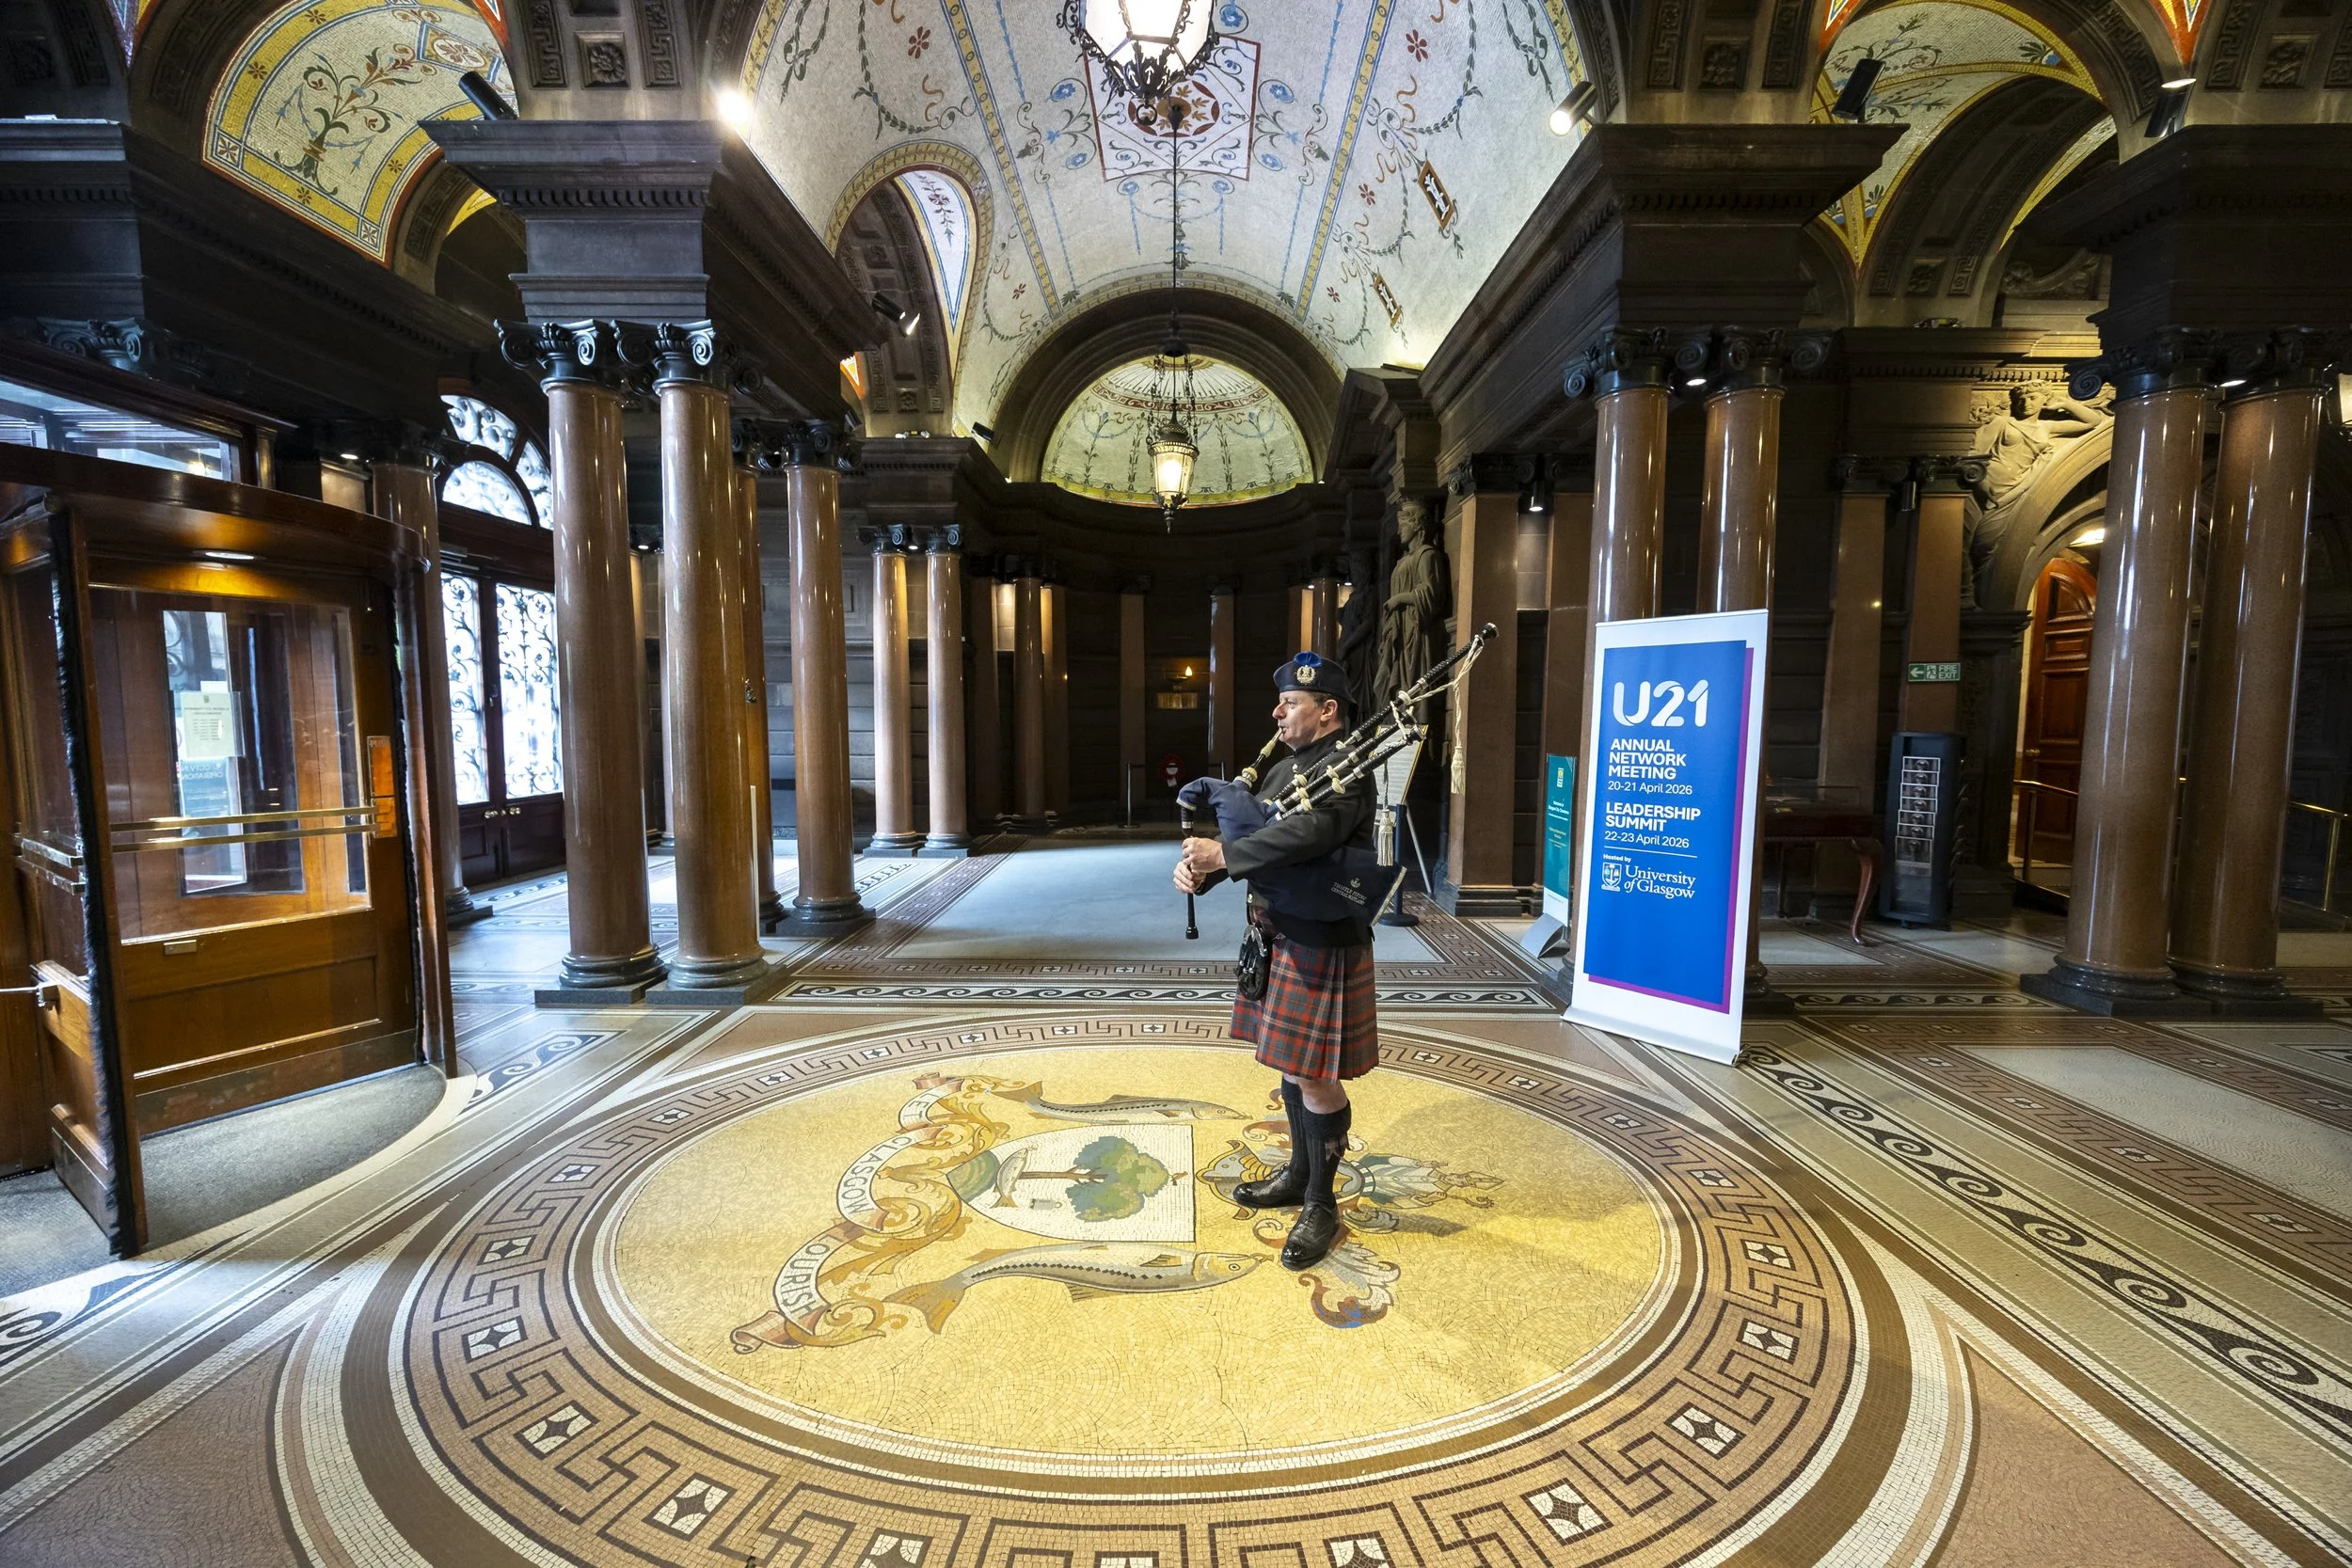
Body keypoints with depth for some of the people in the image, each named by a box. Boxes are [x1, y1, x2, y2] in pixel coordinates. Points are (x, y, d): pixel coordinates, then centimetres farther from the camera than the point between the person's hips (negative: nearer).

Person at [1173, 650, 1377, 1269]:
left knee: (1316, 1075, 2)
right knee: (1292, 1062, 20)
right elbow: (1246, 834, 8)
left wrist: (1219, 854, -28)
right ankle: (1299, 1173, 38)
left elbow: (1307, 834, -34)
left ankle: (1321, 1205, 21)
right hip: (1279, 939, 9)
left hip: (1324, 948, -9)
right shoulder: (1284, 769, 11)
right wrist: (1197, 867, -12)